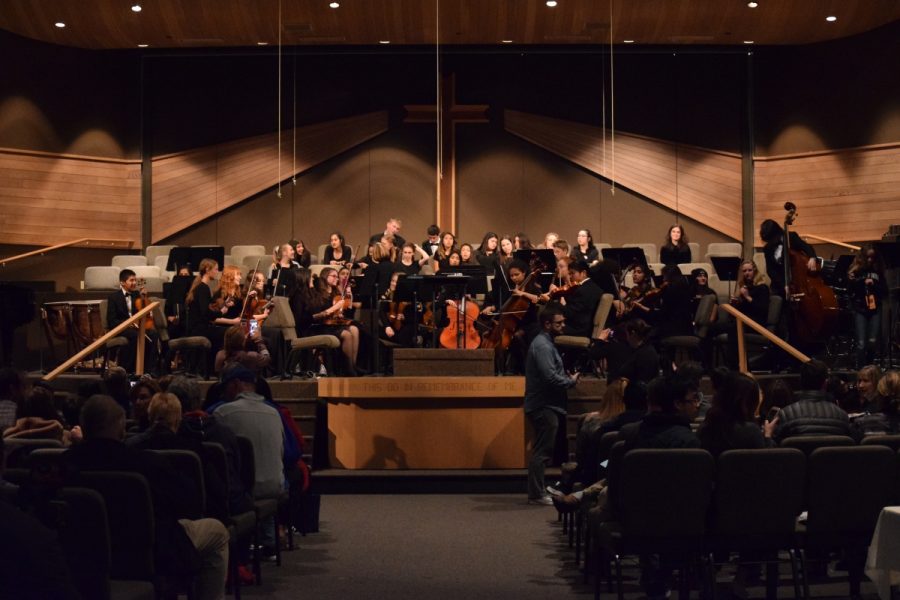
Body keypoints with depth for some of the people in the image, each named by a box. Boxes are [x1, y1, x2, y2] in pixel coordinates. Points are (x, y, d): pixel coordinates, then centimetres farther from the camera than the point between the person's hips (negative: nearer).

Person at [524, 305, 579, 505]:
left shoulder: (546, 343, 17)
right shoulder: (542, 346, -16)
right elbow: (550, 377, -24)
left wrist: (567, 377, 6)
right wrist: (571, 381, -10)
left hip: (546, 405, 11)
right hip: (543, 406, -11)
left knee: (542, 451, 15)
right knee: (542, 451, -7)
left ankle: (538, 491, 21)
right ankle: (537, 494, -4)